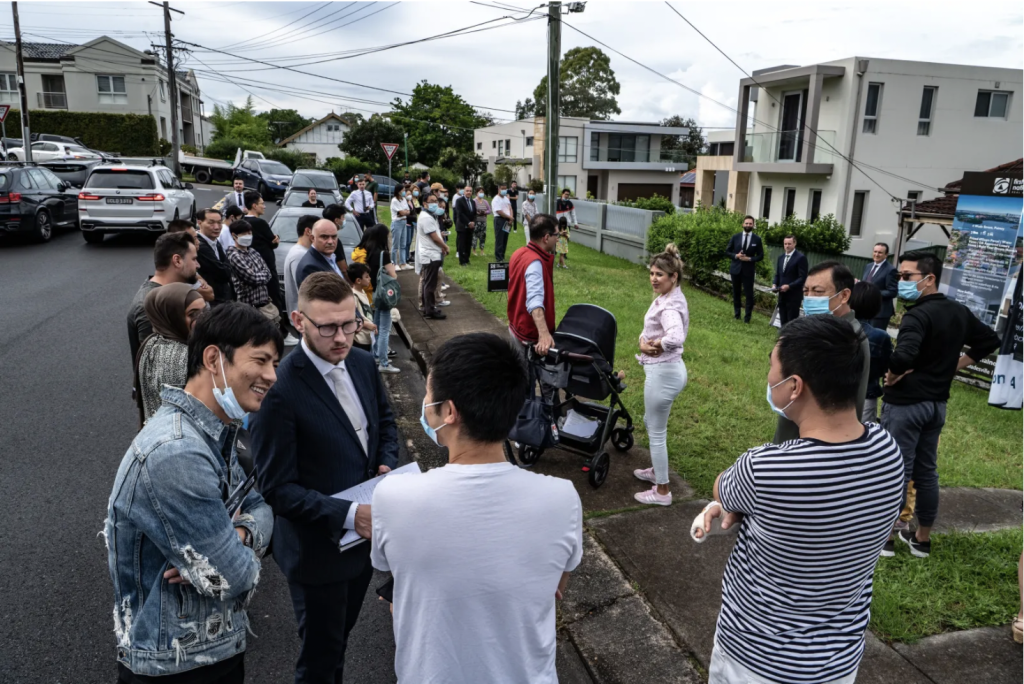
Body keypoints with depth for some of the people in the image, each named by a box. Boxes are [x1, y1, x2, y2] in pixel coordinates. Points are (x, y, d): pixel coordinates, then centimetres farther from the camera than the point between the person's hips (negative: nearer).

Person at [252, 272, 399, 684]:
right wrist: (347, 514, -31)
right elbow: (277, 488, -22)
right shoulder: (280, 389, -26)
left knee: (340, 637, 28)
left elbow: (385, 421, 12)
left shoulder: (362, 363, -5)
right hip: (318, 548, -6)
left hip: (366, 534, 6)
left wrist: (387, 465, -6)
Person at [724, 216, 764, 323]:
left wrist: (749, 259, -15)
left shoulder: (757, 239, -2)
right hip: (736, 269, 2)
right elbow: (727, 251, 5)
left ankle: (747, 316, 7)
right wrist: (736, 256, -13)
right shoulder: (735, 237, 1)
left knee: (749, 294, -2)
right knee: (736, 292, 12)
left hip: (748, 270, -2)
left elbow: (760, 256, 1)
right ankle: (737, 314, 25)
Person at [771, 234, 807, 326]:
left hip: (794, 295, -7)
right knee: (783, 321, 10)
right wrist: (774, 284, -1)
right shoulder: (781, 257, 14)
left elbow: (803, 277, -13)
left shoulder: (801, 258, -8)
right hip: (782, 294, 7)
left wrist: (789, 286, -22)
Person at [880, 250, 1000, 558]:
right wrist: (954, 365, 13)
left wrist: (892, 376, -17)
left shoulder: (918, 315, -21)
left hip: (905, 403, -8)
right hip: (937, 403, 8)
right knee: (927, 471, 16)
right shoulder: (960, 312, 6)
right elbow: (990, 340, 20)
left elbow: (904, 357, -37)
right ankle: (922, 538, 28)